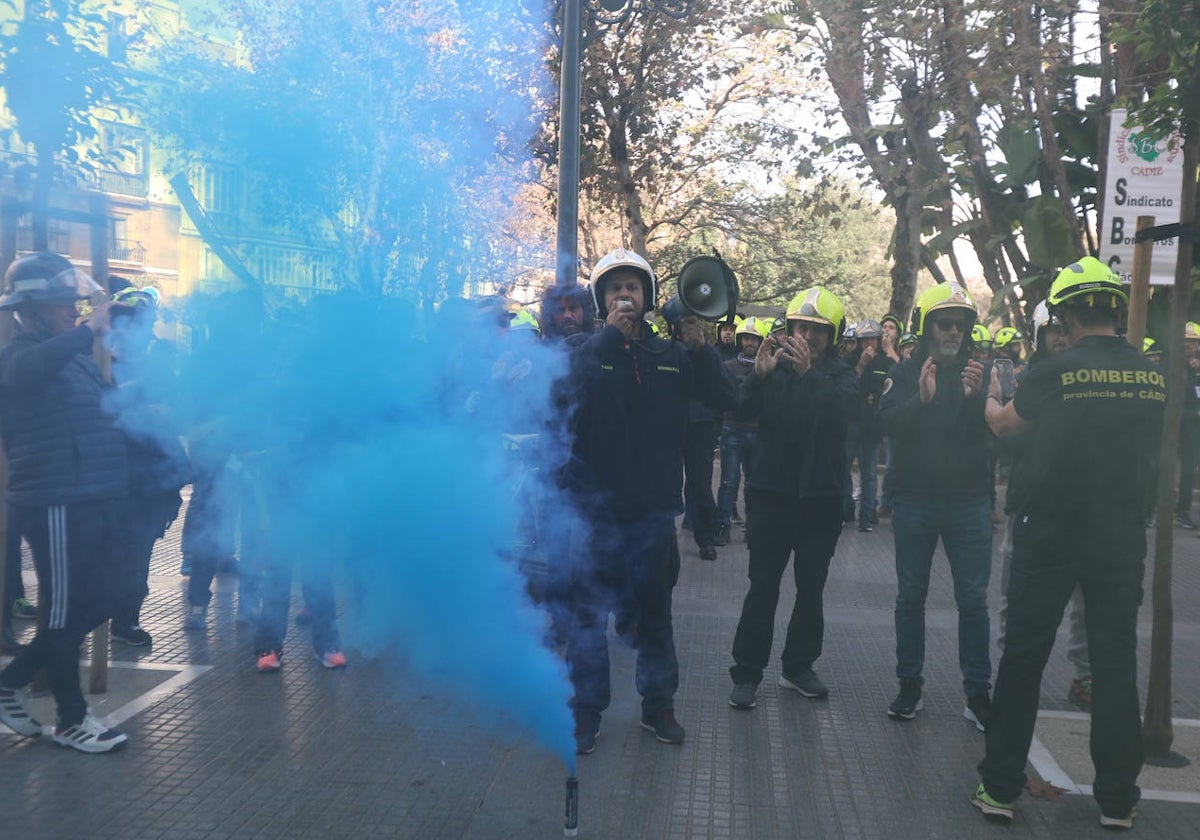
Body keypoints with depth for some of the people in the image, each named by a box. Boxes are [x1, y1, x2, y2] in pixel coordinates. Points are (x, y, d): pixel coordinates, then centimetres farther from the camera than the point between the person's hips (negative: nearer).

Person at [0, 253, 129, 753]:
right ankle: (71, 720, 17)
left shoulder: (75, 355, 16)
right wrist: (91, 331, -42)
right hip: (58, 506, -9)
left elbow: (105, 408, 29)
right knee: (66, 613, 3)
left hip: (95, 502, 9)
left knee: (93, 606, 15)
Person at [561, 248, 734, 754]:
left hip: (654, 507, 3)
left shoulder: (671, 356, 7)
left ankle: (658, 704, 28)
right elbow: (568, 391, -21)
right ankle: (586, 710, 16)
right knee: (590, 612, 3)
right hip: (597, 506, -3)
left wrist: (700, 349, -11)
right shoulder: (588, 352, -1)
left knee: (656, 611, 14)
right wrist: (609, 336, -21)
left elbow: (722, 400, 0)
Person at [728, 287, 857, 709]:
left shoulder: (841, 375, 1)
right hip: (774, 492, -1)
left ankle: (799, 667, 25)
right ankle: (747, 672, 8)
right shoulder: (777, 367, 1)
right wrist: (758, 375, -31)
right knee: (762, 586, 0)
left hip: (821, 496, 1)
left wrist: (809, 373, -37)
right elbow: (742, 409, -12)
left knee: (811, 588, 11)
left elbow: (841, 409, -21)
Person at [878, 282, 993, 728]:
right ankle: (909, 686, 19)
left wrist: (976, 396, -26)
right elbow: (888, 421, -13)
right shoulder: (905, 372, 3)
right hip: (915, 501, 0)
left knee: (973, 600, 3)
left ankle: (977, 694, 12)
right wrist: (920, 399, -30)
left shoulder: (979, 371, 5)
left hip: (969, 502, 0)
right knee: (911, 596, 8)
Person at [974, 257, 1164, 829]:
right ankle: (1118, 801, 20)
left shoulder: (1057, 372, -11)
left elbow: (1003, 425, 7)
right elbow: (1153, 455, 16)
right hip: (1122, 539, 3)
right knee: (1116, 663, 12)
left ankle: (1000, 788, 12)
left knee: (1023, 658, 5)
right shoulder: (1153, 376, 0)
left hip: (1051, 535, -3)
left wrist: (990, 399, 27)